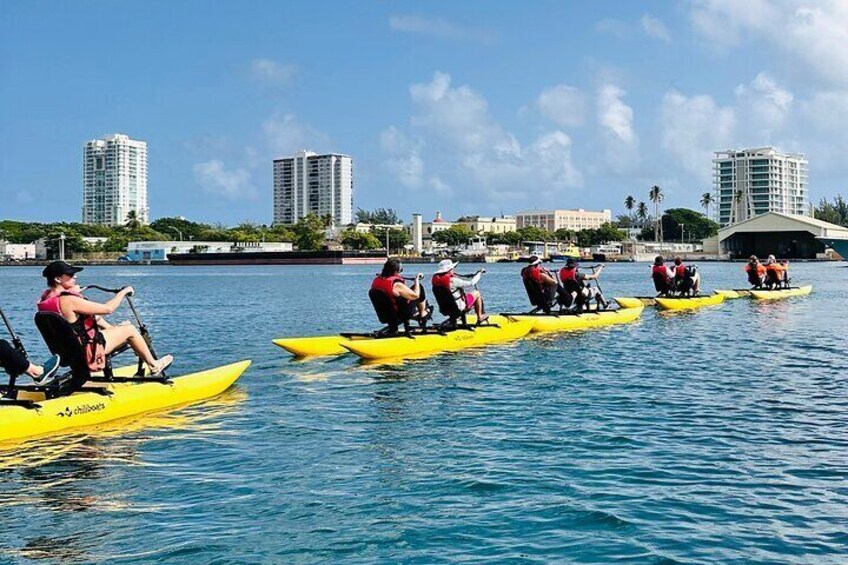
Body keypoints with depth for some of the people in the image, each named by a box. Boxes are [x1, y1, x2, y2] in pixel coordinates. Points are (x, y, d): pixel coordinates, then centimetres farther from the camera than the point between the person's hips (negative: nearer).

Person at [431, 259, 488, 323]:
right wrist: (480, 272, -4)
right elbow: (471, 282, -20)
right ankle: (480, 317, 23)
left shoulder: (435, 279, -8)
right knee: (477, 293, 11)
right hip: (459, 308, -7)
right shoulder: (452, 280, -28)